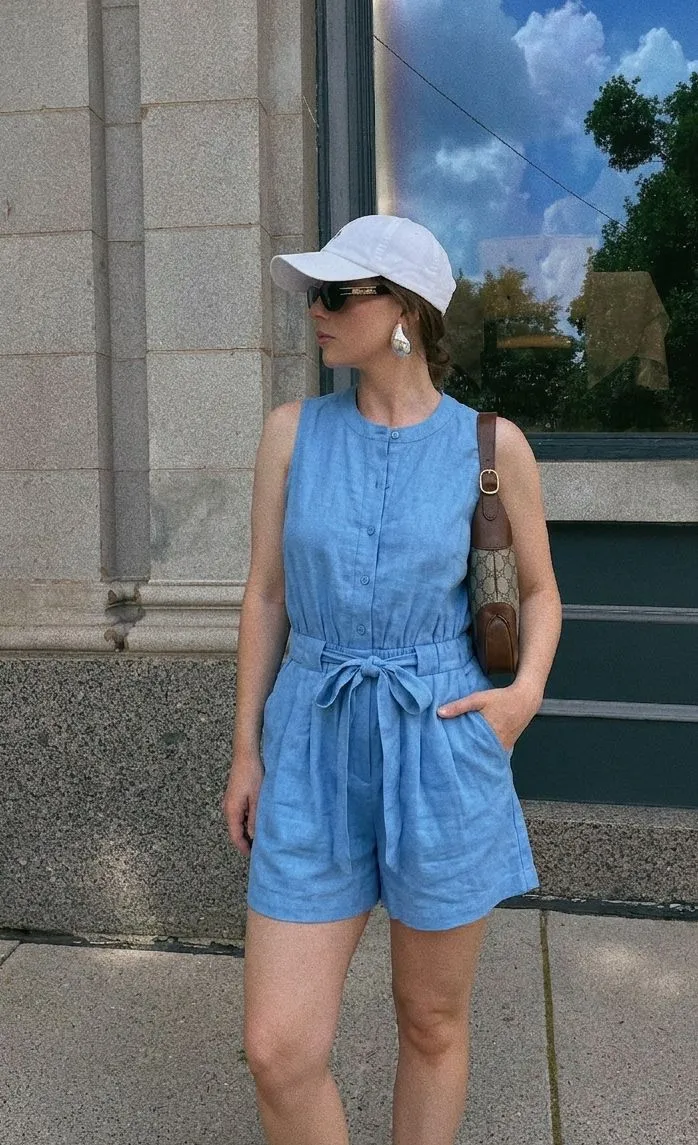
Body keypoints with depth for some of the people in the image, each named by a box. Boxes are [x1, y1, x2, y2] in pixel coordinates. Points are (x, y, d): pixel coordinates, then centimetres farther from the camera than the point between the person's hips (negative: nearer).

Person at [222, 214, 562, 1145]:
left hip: (442, 756, -1)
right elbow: (266, 595, 5)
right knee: (280, 1051, 2)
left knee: (432, 1025, 15)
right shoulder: (292, 430, 1)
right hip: (317, 754, 1)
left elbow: (539, 591, 10)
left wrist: (526, 692, -8)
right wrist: (246, 751, 6)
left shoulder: (492, 443, -3)